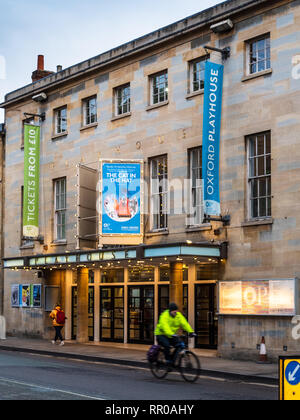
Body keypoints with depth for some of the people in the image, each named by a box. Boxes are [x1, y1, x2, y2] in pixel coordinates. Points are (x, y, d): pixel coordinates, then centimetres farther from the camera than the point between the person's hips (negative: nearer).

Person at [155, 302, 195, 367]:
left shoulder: (178, 315, -5)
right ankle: (168, 361, -12)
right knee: (167, 345, -31)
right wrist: (171, 334, -54)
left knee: (179, 345, -14)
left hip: (172, 334, 6)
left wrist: (191, 332, -28)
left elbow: (184, 323, -14)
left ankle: (173, 361, -1)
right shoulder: (164, 316, -23)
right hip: (161, 334, -6)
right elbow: (165, 326, -38)